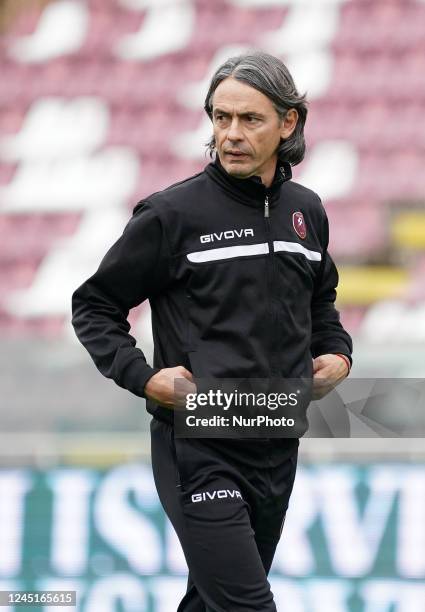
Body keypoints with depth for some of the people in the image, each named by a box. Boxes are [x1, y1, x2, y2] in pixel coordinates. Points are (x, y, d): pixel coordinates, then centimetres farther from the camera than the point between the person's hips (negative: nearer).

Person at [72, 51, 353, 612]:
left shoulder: (306, 211, 9)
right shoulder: (173, 213, -8)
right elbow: (94, 306, 0)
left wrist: (337, 353, 9)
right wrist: (143, 377, -13)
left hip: (277, 449, 6)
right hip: (198, 451, -6)